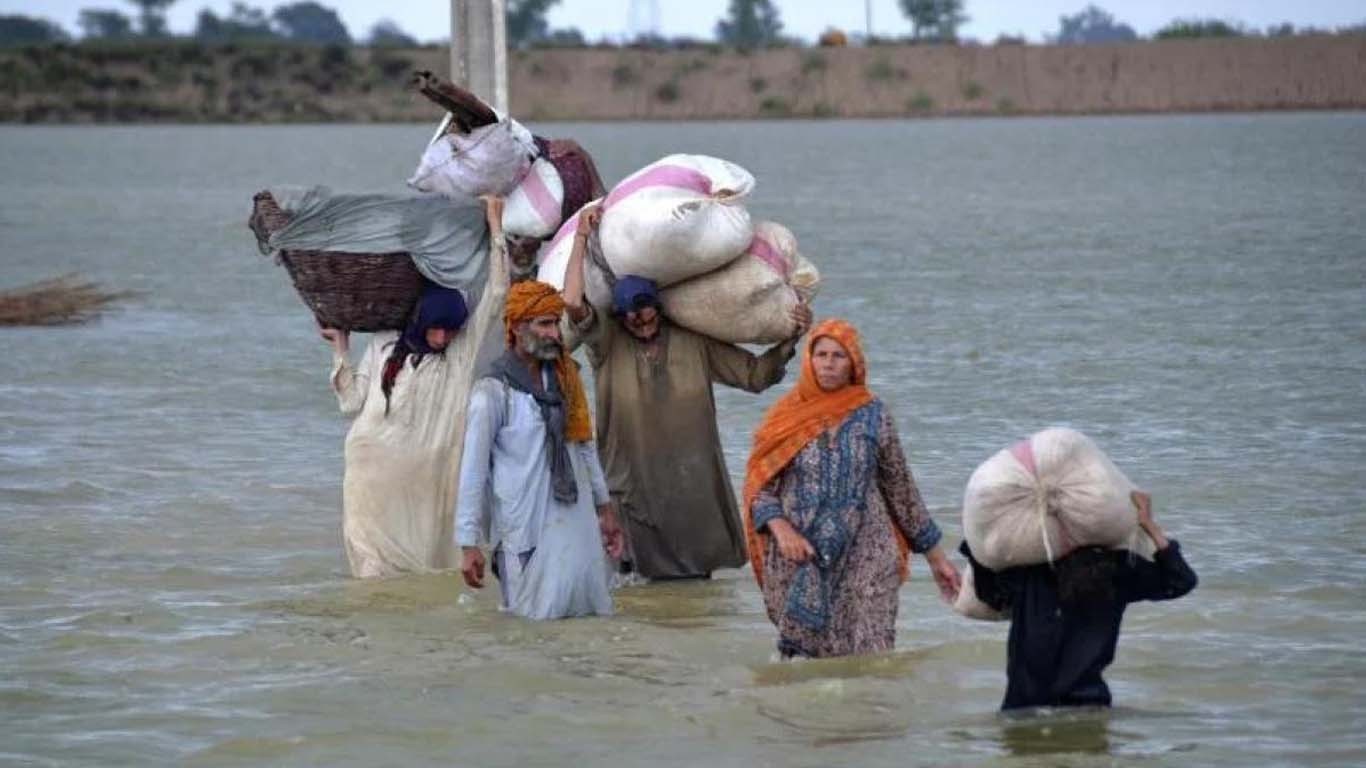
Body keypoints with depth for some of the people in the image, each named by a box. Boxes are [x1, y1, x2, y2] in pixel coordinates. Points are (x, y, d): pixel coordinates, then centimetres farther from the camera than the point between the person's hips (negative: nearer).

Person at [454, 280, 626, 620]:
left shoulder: (564, 379, 9)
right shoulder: (493, 393, -10)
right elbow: (473, 471, -10)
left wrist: (605, 508, 19)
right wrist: (469, 544, -13)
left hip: (578, 524, 6)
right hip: (528, 531, -6)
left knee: (592, 613, 9)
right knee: (541, 618, -2)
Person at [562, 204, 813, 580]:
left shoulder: (694, 342, 5)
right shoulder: (607, 342, -4)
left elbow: (755, 374, 10)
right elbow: (572, 303, -20)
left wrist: (791, 338, -2)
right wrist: (581, 238, -16)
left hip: (694, 488, 3)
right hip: (634, 489, -3)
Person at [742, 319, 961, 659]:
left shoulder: (874, 416, 5)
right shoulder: (785, 419, 5)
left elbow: (901, 489, 12)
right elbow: (759, 488, 5)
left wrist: (936, 557, 14)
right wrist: (782, 529, -15)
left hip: (863, 562, 0)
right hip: (799, 564, 1)